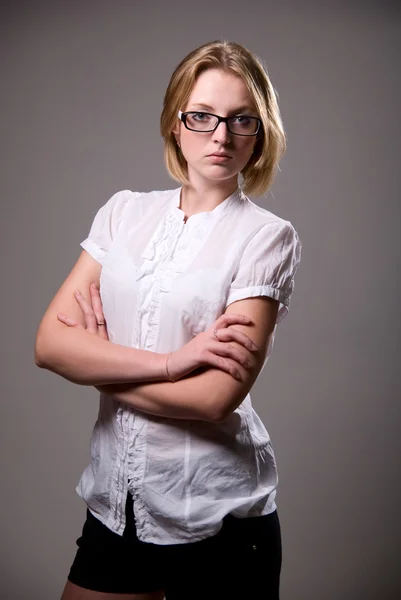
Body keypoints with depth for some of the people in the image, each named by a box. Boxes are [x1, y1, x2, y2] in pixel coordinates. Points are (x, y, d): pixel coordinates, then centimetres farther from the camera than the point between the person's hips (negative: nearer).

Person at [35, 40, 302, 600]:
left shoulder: (267, 237, -10)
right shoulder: (124, 212, 2)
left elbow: (215, 397, -19)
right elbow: (51, 343, -8)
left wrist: (97, 364, -9)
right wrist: (170, 362, -18)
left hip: (215, 516, -3)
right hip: (114, 500, 4)